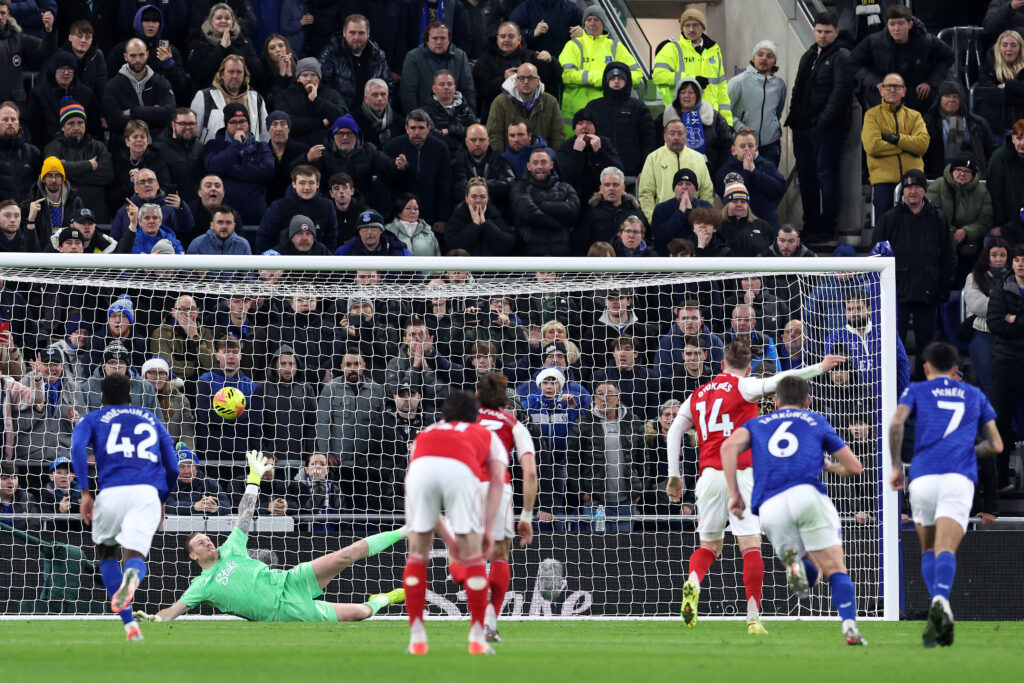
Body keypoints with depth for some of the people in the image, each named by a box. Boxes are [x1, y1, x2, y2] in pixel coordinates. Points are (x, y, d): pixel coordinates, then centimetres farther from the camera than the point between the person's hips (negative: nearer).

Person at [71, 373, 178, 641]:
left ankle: (129, 624, 8)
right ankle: (134, 574, -47)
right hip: (148, 493, 1)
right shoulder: (152, 420, 28)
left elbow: (78, 447, -1)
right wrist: (162, 500, 41)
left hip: (111, 492, -1)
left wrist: (85, 492, -5)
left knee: (106, 554, 22)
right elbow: (173, 468, 24)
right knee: (135, 556, -5)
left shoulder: (92, 419, 21)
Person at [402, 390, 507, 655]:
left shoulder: (426, 433, 44)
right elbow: (497, 480, 20)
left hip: (421, 465, 2)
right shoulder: (487, 435, 38)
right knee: (472, 555, 11)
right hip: (460, 469, -2)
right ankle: (477, 638, 10)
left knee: (417, 553, 16)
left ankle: (417, 638, 12)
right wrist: (488, 526, 15)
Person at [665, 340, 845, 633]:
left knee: (709, 545, 17)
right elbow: (776, 381, -12)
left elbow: (675, 430, 14)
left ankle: (692, 582, -15)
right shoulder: (742, 386, 3)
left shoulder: (698, 395, 18)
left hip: (708, 475, 4)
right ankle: (753, 617, -12)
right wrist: (818, 368, -12)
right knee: (751, 546, -3)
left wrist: (674, 476, 15)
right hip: (739, 474, -4)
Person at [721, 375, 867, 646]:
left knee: (811, 572, 16)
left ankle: (793, 559, -19)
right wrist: (829, 466, 46)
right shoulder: (816, 421, 25)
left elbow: (730, 446, 6)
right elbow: (854, 467, 25)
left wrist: (734, 494, 7)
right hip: (807, 494, -2)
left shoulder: (757, 423, 28)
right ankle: (849, 626, -25)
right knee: (835, 570, -1)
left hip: (770, 508, 2)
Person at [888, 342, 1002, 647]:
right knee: (946, 550, -14)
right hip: (960, 478, 0)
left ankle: (937, 603, -2)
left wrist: (896, 466, 7)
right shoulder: (974, 395, 25)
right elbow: (995, 445, 22)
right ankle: (941, 600, -43)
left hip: (923, 478, 0)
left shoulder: (917, 390, 18)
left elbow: (896, 423, -1)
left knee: (928, 550, 19)